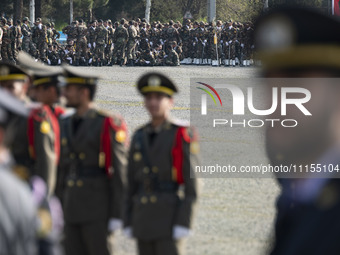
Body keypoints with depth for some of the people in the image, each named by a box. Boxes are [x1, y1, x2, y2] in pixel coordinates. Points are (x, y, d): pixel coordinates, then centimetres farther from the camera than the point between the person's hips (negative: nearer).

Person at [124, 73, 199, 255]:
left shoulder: (183, 136, -6)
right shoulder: (140, 137, 11)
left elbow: (191, 185, -10)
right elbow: (132, 184, 15)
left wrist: (183, 224, -17)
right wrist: (128, 223, 10)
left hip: (171, 220, -6)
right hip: (144, 220, 6)